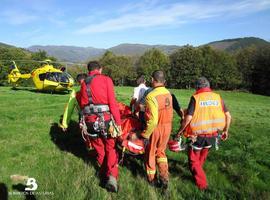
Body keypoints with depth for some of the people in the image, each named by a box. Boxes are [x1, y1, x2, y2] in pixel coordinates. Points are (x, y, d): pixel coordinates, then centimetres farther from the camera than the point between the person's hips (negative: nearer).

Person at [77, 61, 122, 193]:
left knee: (99, 149, 20)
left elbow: (82, 104, 13)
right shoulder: (106, 79, -4)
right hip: (105, 120, -4)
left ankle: (104, 175, 35)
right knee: (110, 148, 12)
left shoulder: (83, 84, 11)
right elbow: (112, 103, -9)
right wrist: (118, 122, -6)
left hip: (90, 121, 4)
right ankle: (112, 176, -1)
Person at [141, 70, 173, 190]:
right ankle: (164, 178, 23)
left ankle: (152, 179, 35)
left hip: (156, 128, -5)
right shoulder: (168, 93, -5)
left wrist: (145, 134, -15)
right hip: (167, 127, 6)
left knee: (150, 153, 18)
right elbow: (168, 111, 0)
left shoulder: (151, 96, -26)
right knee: (161, 151, 25)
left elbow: (152, 121, -27)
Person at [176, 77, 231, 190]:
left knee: (193, 158, 16)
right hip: (212, 135, 5)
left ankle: (201, 183, 21)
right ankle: (198, 169, 52)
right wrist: (226, 130, 16)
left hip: (198, 135, -5)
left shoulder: (195, 98, -12)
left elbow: (188, 119, -19)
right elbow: (228, 116, 2)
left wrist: (180, 132, -6)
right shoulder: (218, 97, 0)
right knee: (203, 155, 30)